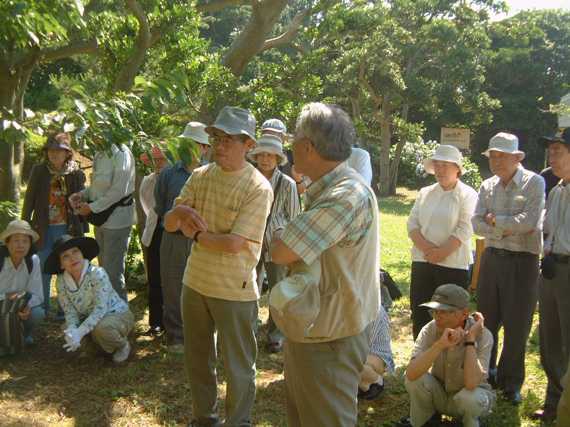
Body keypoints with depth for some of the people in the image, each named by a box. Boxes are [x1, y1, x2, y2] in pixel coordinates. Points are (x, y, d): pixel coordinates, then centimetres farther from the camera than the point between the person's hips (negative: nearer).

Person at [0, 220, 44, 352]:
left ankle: (28, 333, 10)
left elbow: (37, 295, -13)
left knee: (38, 314, -26)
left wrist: (27, 306, -33)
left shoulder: (33, 260, -14)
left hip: (21, 306, 3)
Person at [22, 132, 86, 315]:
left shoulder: (76, 174, -2)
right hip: (43, 229, 1)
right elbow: (29, 200, 3)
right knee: (44, 271, 7)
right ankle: (43, 311, 19)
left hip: (67, 229, -1)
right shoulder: (38, 171, 0)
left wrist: (82, 228, 2)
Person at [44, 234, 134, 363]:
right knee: (68, 331, -17)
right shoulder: (61, 281, -10)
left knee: (102, 329, -35)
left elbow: (100, 309, -30)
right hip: (90, 318, 6)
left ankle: (123, 345, 1)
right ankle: (107, 346, 9)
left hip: (118, 314, -6)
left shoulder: (97, 274, -26)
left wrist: (80, 332, -39)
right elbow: (70, 312, -8)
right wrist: (71, 331, -30)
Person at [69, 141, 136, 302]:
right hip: (101, 220, 9)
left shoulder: (121, 154, -15)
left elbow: (119, 191, -20)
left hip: (117, 220, -9)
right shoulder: (100, 154, 10)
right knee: (104, 269, 17)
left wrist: (92, 207, -16)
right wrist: (82, 195, 1)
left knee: (113, 273, -4)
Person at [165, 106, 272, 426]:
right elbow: (169, 224, 1)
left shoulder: (258, 188, -17)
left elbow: (234, 244, -23)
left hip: (234, 291, -6)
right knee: (197, 358, 22)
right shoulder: (200, 176, 1)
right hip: (195, 282, 6)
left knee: (238, 366, 9)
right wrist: (180, 211, -22)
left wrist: (195, 234, -10)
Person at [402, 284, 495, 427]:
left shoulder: (482, 336, -25)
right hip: (440, 394, 2)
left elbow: (471, 384, -38)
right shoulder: (430, 330, -19)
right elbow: (411, 374, -33)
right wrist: (440, 344, -44)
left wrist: (470, 339, -35)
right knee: (416, 378, -26)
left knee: (469, 398, -34)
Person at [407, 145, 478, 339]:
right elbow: (412, 224, 5)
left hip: (454, 265, -4)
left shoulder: (467, 195, -1)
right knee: (419, 316, 8)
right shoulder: (425, 193, 13)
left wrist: (441, 252, -16)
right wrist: (427, 248, -11)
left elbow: (464, 229, -10)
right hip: (422, 262, 5)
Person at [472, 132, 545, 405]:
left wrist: (495, 220, -9)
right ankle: (485, 374, 30)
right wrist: (509, 228, -15)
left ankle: (511, 383, 20)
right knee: (487, 321, 12)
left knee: (517, 326, 4)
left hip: (522, 262, -4)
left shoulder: (534, 183, -7)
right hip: (491, 258, 4)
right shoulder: (487, 186, 8)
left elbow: (529, 221, -19)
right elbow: (477, 224, -2)